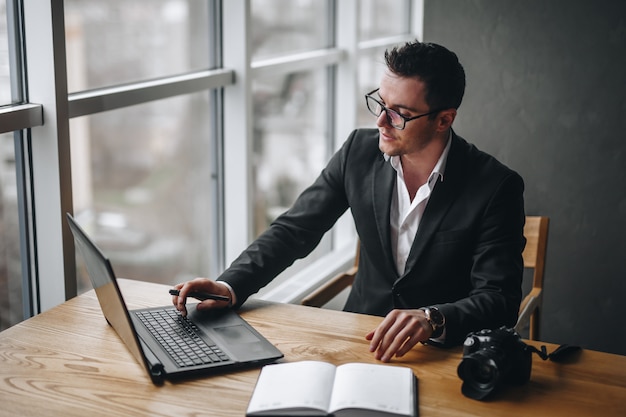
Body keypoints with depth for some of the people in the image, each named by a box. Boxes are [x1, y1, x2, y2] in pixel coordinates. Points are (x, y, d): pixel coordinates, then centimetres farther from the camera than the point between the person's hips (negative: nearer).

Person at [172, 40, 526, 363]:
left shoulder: (496, 187, -13)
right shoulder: (361, 151, -2)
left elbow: (500, 299, -17)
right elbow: (293, 230, 2)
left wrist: (433, 319, -38)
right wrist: (231, 286, -14)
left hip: (444, 352, -3)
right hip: (363, 336, 4)